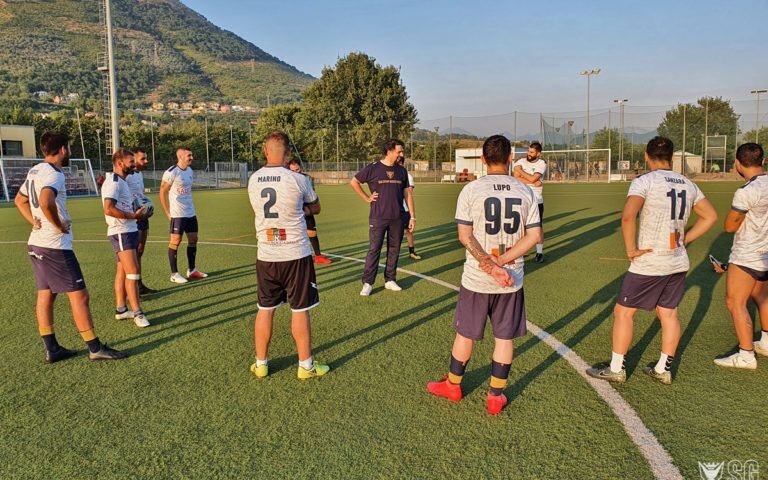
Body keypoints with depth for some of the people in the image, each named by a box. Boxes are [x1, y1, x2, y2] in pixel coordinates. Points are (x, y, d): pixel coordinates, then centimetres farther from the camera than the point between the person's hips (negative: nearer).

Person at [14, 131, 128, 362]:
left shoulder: (35, 171, 12)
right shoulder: (53, 174, -17)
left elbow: (19, 200, 26)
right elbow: (45, 202, -35)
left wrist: (35, 222, 15)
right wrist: (59, 225, -20)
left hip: (36, 243, 10)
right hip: (55, 246, -10)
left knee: (45, 295, 12)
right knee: (79, 295, -4)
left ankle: (52, 350, 19)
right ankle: (95, 348, 2)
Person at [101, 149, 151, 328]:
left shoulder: (121, 181, 18)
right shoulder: (113, 182, -14)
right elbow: (109, 209, -25)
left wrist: (139, 213, 11)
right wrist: (134, 215, -18)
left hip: (129, 231, 10)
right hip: (121, 232, -10)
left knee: (122, 271, 13)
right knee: (133, 271, -11)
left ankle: (120, 309, 20)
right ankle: (137, 313, -7)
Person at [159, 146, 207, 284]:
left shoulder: (189, 170, 10)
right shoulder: (171, 172, -13)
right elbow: (162, 192, -10)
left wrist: (190, 207, 16)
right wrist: (168, 213, -10)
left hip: (191, 213, 8)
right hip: (177, 214, -8)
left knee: (193, 239, 12)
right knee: (175, 241, -1)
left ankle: (192, 270, 24)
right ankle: (174, 274, 7)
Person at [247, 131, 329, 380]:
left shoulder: (253, 180, 1)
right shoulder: (297, 180, -11)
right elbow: (315, 208, 6)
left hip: (265, 255, 4)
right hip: (296, 254, -3)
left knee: (265, 309, 13)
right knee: (300, 310, 6)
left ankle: (261, 364, 25)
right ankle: (306, 365, 17)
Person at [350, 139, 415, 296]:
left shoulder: (402, 171, 7)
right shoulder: (373, 169, -5)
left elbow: (407, 194, 9)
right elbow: (354, 182, 5)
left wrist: (412, 216, 5)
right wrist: (366, 198, -1)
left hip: (397, 218, 4)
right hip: (378, 218, -4)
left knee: (394, 250, 9)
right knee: (374, 250, -2)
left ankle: (390, 280, 21)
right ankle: (367, 283, 5)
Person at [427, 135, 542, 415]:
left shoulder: (471, 190, -8)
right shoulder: (525, 192, 0)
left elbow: (465, 236, -12)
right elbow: (534, 236, -3)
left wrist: (491, 267, -13)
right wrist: (502, 263, -8)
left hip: (476, 279, -2)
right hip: (512, 279, 2)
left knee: (465, 334, 14)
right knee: (505, 337, 13)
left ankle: (452, 386, 32)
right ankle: (496, 396, 23)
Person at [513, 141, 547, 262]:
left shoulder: (542, 164, -5)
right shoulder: (521, 161, 2)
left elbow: (533, 178, -19)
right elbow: (516, 177, -13)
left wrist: (520, 171, -9)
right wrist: (533, 182, -20)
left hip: (536, 201, -2)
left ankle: (539, 253, 14)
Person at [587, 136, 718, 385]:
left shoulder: (644, 181, -13)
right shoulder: (688, 184, 8)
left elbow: (627, 216, -28)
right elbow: (710, 216, 16)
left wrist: (631, 249, -17)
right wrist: (683, 241, 14)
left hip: (649, 264, -7)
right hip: (678, 262, 7)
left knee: (623, 312, 6)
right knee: (668, 313, 17)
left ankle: (616, 369, 14)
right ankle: (663, 369, 27)